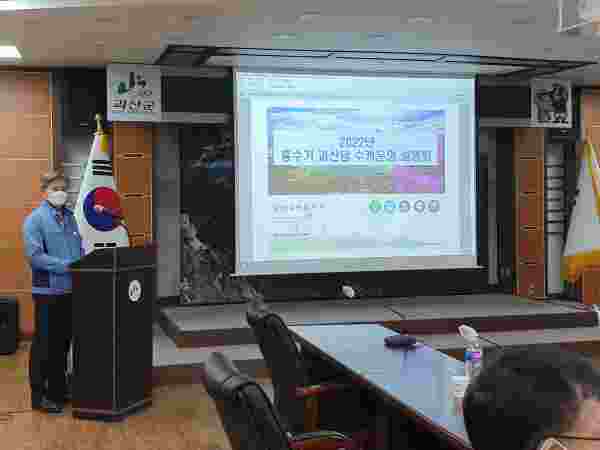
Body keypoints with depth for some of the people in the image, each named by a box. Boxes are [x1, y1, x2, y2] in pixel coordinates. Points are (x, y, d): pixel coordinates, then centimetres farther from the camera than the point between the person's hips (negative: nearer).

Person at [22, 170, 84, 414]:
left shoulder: (69, 217, 11)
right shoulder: (35, 219, -9)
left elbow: (80, 249, 16)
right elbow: (34, 256, -18)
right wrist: (66, 266, -22)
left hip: (70, 290, 6)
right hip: (48, 290, -6)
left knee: (63, 342, 15)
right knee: (44, 344, 2)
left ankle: (58, 389, 27)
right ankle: (39, 396, 12)